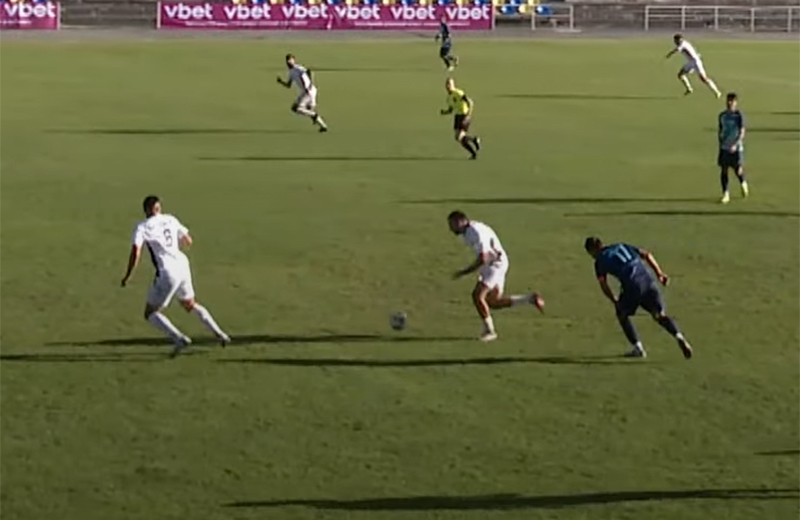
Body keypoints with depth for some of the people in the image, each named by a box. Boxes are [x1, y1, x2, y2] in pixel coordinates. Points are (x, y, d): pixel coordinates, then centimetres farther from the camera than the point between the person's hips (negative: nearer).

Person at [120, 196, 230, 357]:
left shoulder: (142, 227, -5)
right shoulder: (171, 220, 10)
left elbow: (136, 252, -16)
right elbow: (188, 241, 18)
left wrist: (128, 275, -7)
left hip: (167, 273, -6)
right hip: (182, 265, 6)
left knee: (150, 313, 6)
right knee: (190, 305, 29)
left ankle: (179, 339, -12)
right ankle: (219, 334, 25)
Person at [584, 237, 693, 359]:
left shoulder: (600, 261, 15)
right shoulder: (623, 247, 29)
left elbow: (603, 285, 7)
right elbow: (647, 255, 20)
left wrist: (615, 301, 19)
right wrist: (659, 273, 16)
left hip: (632, 286, -4)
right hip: (648, 280, 4)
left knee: (622, 315, 20)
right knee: (660, 315, 11)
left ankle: (638, 348, 11)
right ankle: (679, 337, -14)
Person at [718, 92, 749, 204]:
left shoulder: (739, 116, -9)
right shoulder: (722, 115, 5)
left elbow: (742, 133, -12)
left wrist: (735, 144, -25)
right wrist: (721, 143, 14)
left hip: (736, 147, -3)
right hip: (724, 147, 4)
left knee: (738, 169, 3)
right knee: (723, 170, -2)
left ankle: (743, 184, 36)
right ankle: (726, 194, 3)